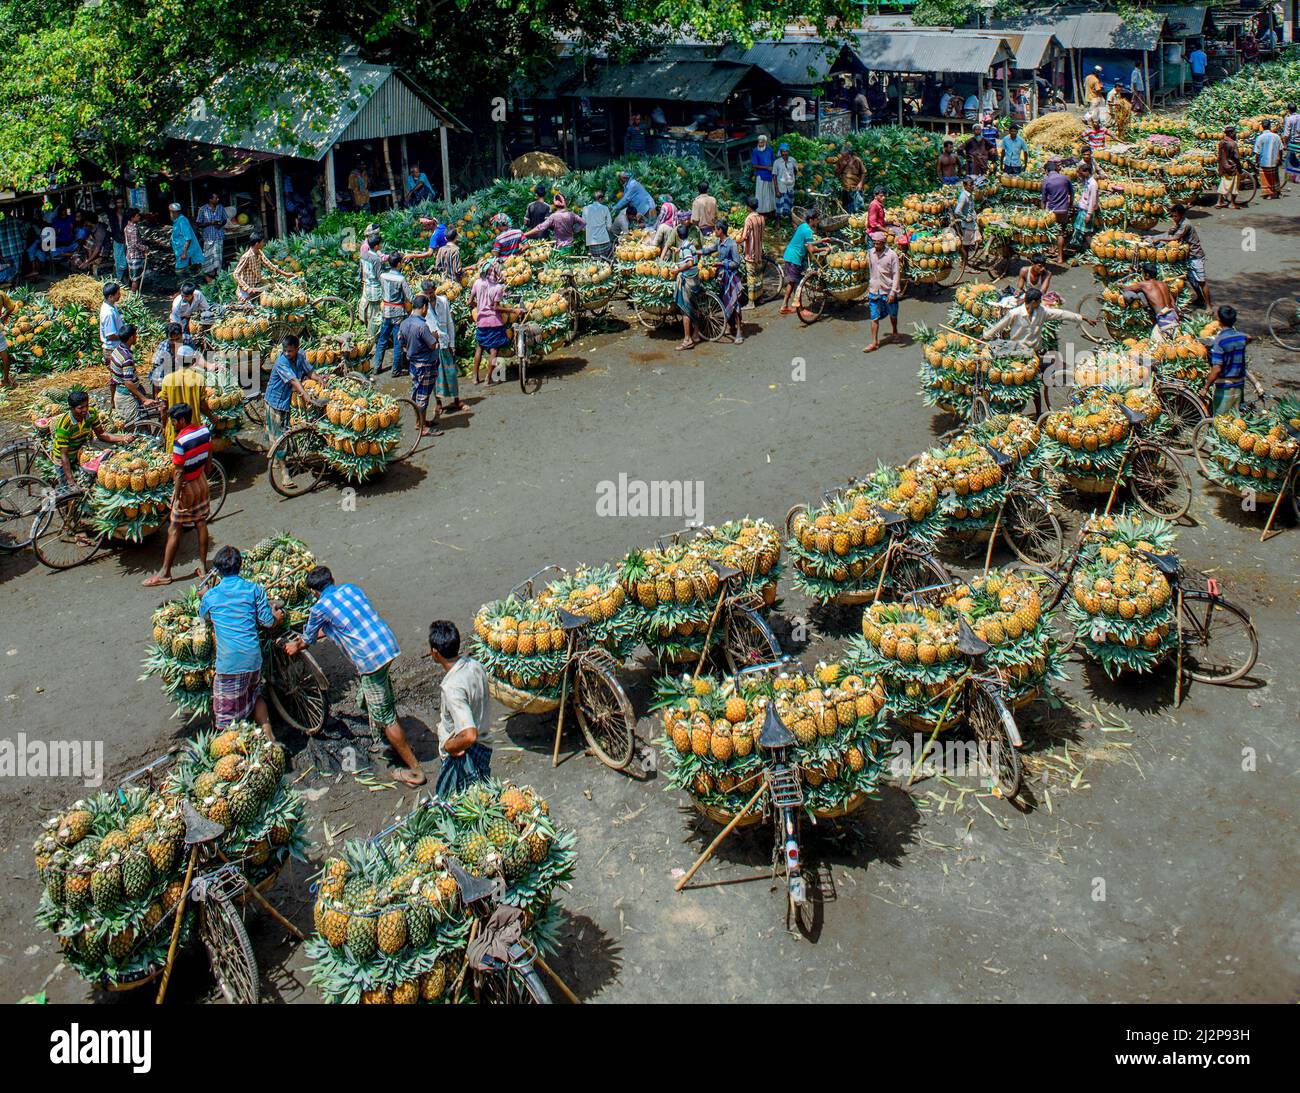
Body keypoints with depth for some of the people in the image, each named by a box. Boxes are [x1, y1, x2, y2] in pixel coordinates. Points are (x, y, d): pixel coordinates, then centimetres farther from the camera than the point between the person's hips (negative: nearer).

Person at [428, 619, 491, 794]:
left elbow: (469, 736, -38)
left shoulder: (452, 688, -33)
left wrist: (448, 746, -19)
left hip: (461, 756, -8)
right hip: (481, 750, 8)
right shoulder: (475, 666, -8)